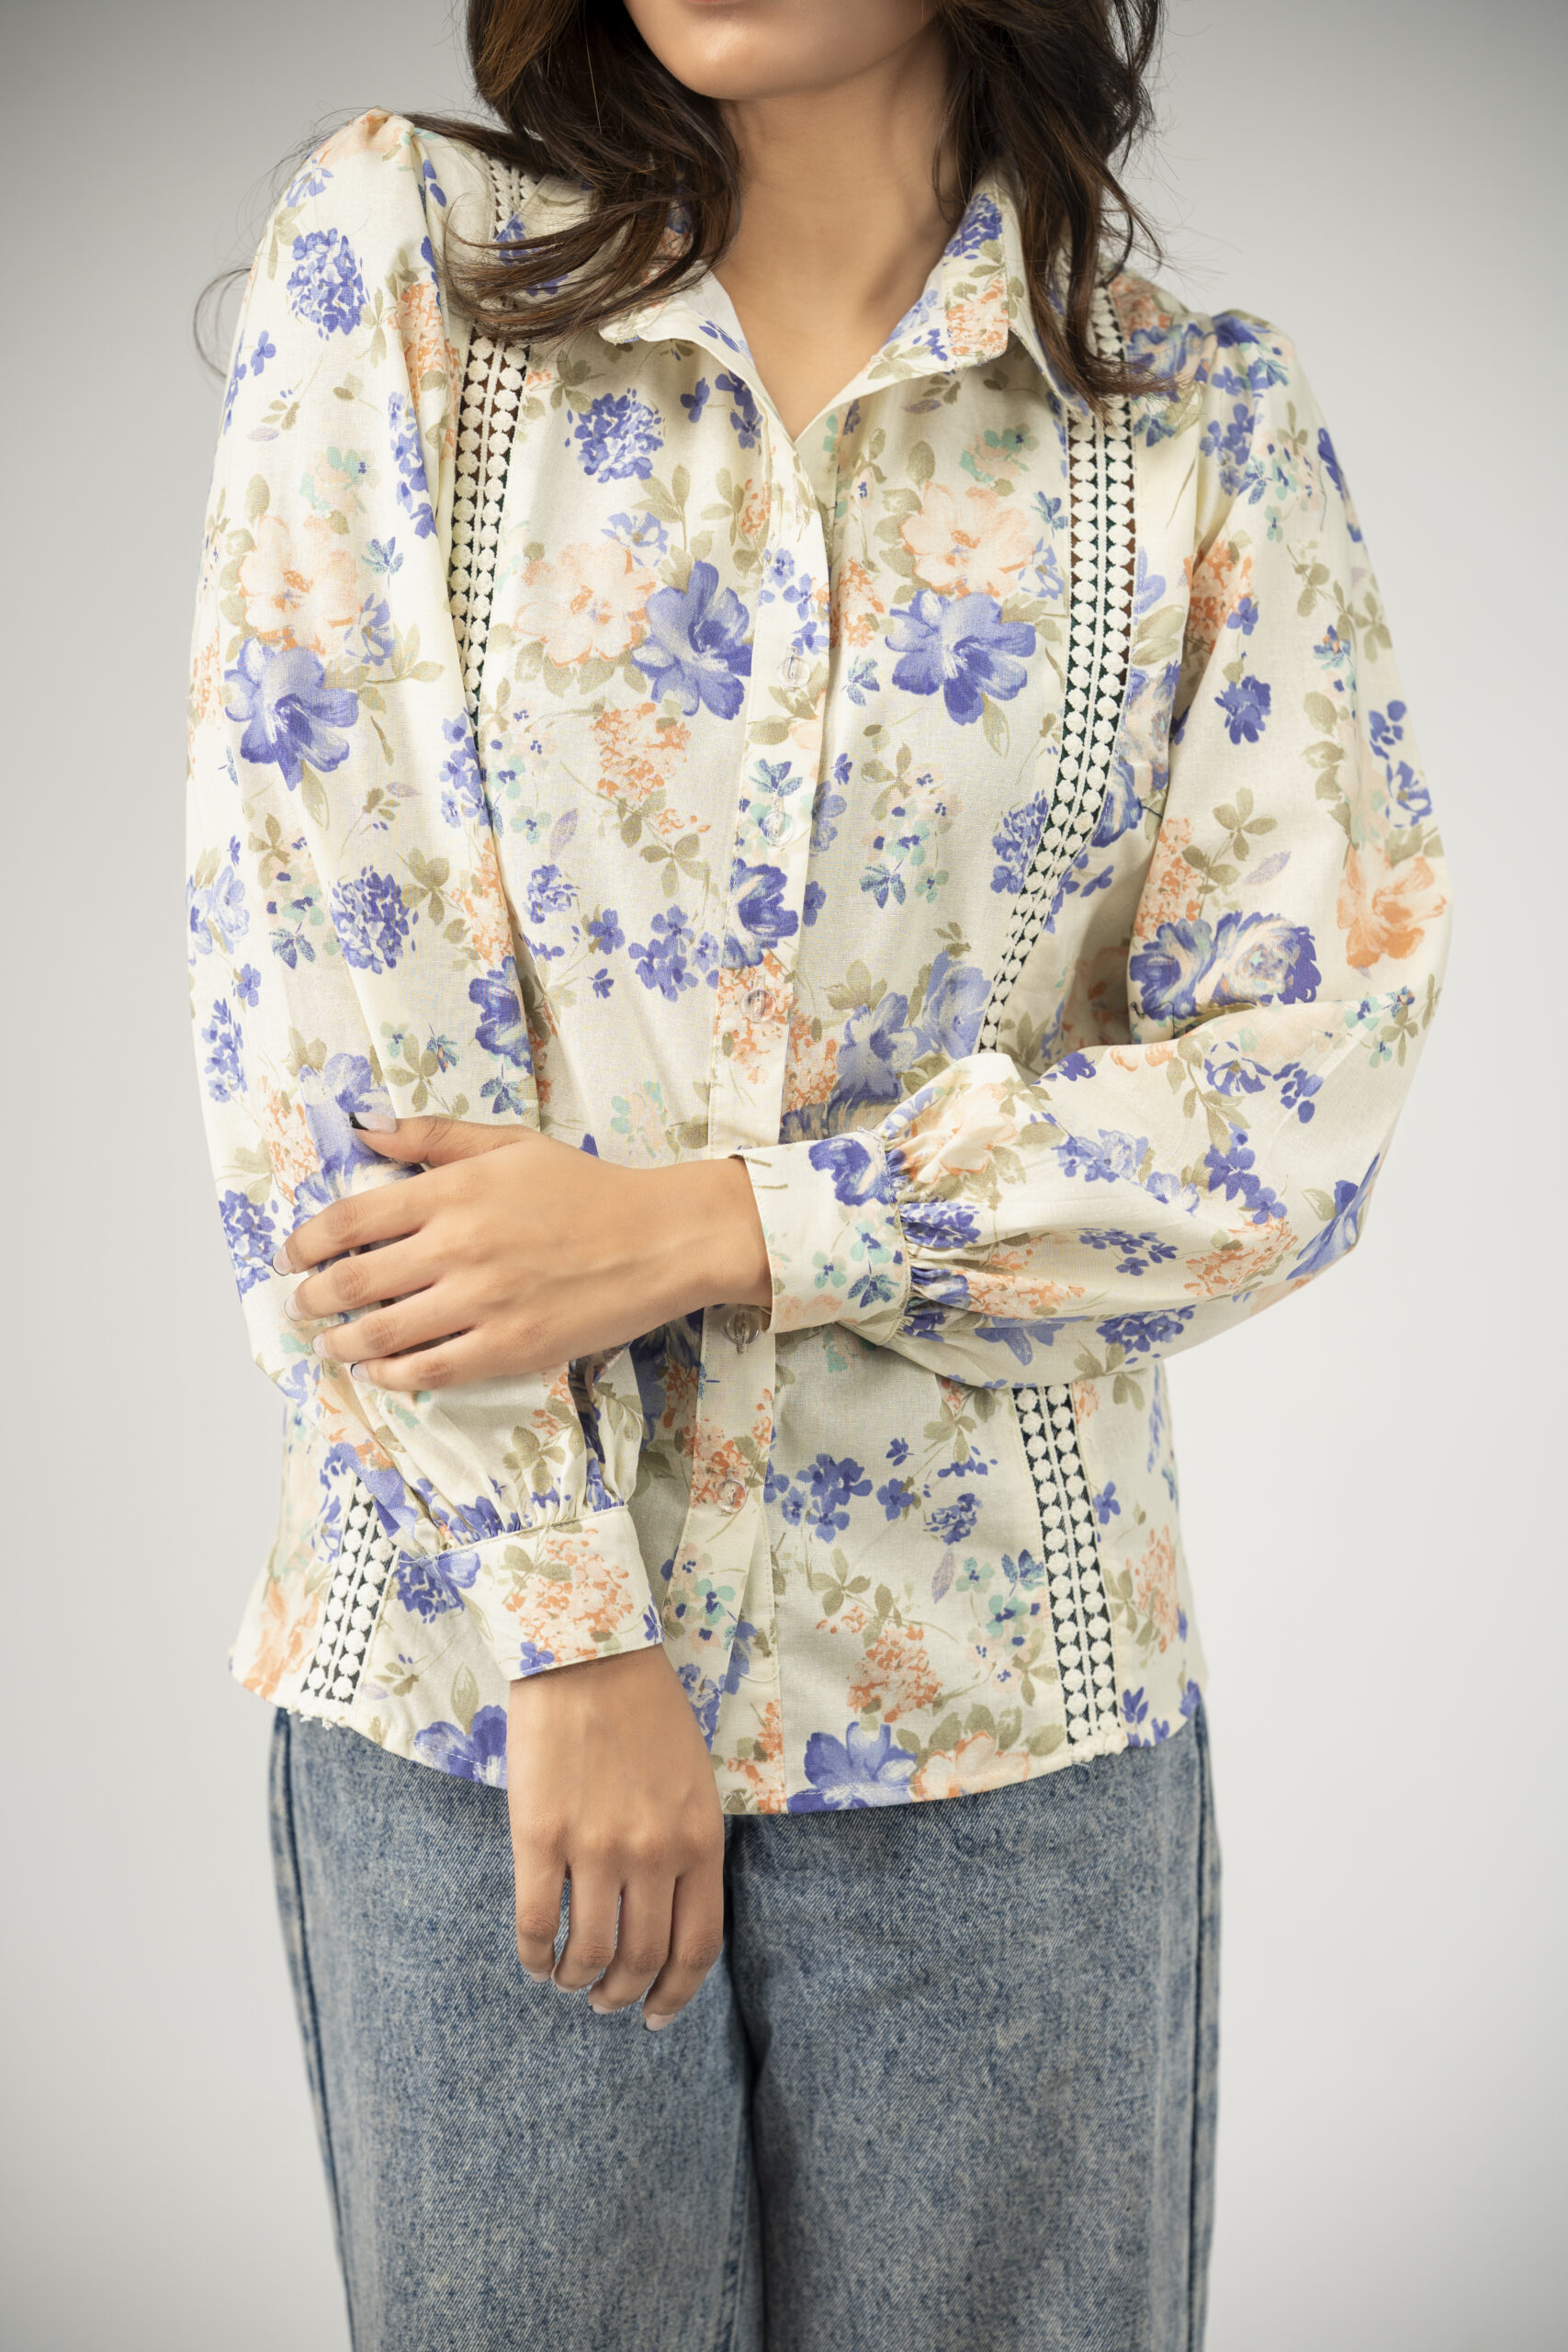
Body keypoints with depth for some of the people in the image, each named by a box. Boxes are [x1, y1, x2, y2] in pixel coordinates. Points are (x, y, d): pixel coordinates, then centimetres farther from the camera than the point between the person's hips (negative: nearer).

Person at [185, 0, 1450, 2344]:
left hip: (1002, 1699, 1)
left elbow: (1309, 1073, -5)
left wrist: (698, 1229, -16)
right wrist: (565, 1619, -11)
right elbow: (319, 974, -7)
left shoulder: (1208, 426, 1)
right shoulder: (394, 252, 0)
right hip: (471, 1659, 0)